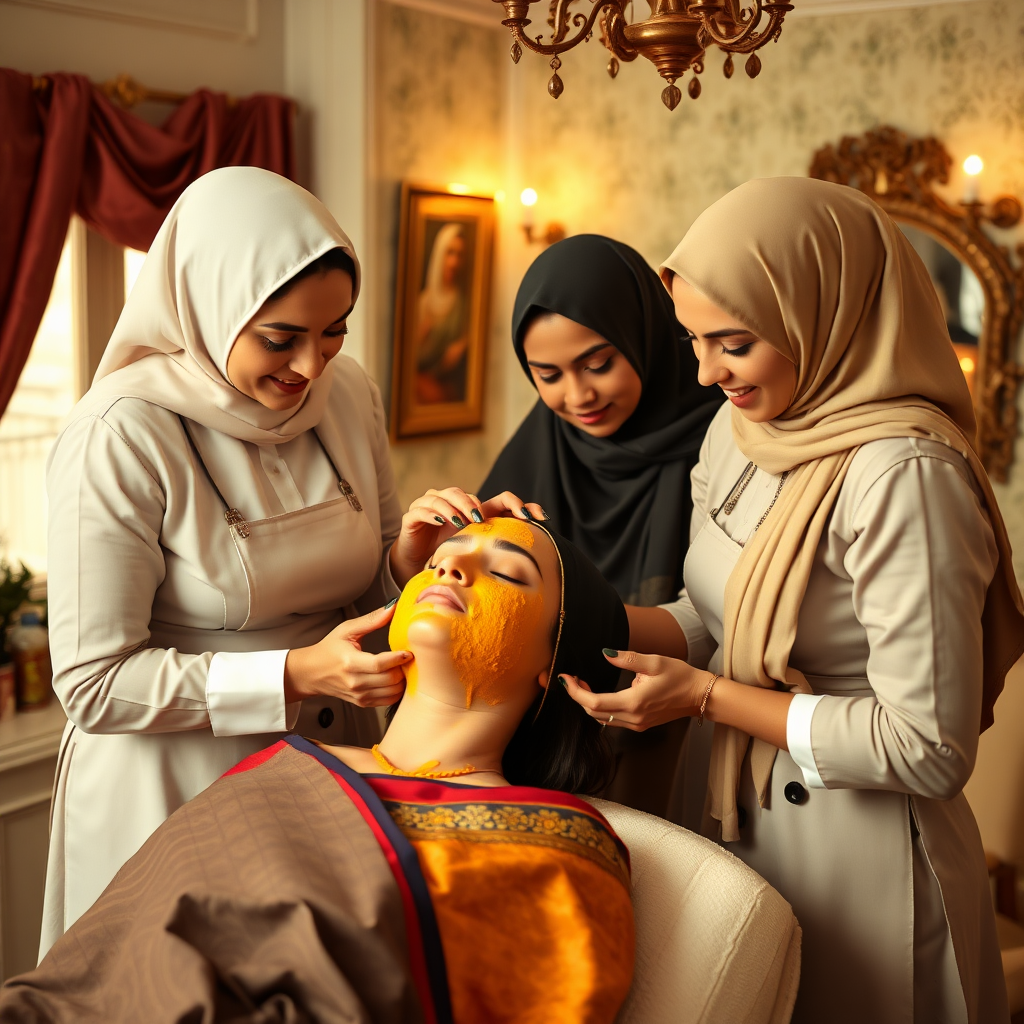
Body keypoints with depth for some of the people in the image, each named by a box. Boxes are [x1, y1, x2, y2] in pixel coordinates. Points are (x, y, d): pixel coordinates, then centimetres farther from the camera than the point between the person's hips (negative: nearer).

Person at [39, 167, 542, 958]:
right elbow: (91, 684, -18)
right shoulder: (121, 437, -19)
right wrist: (297, 675, -24)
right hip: (173, 789, -5)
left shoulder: (350, 396, -2)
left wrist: (410, 553, -13)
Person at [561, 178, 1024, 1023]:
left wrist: (706, 695, -21)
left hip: (860, 859, -7)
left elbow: (929, 749, -25)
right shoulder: (740, 428, 0)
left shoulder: (903, 475, -25)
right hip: (733, 821, 7)